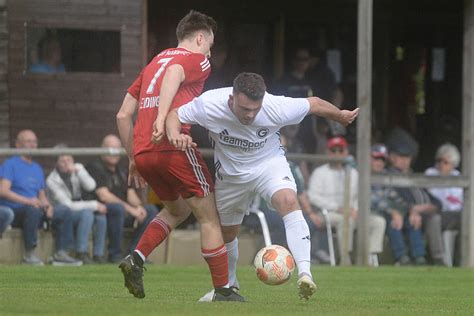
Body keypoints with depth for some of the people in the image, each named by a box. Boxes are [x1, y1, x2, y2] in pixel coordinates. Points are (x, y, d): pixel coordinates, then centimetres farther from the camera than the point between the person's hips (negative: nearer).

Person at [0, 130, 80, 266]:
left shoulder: (37, 168, 23)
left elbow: (42, 195, 22)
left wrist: (47, 205, -3)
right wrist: (27, 201, -26)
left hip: (34, 210, 7)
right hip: (14, 212, -7)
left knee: (64, 211, -12)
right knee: (33, 209, -38)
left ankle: (61, 253, -15)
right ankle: (29, 254, -29)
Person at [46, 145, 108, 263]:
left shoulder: (78, 168, 2)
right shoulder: (52, 181, -13)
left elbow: (91, 186, -14)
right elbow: (68, 205, -19)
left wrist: (77, 171, -25)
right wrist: (94, 205, -20)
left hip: (79, 208, 5)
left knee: (101, 215, -24)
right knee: (87, 213, -33)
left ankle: (98, 254, -19)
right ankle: (81, 253, -33)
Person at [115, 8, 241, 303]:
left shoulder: (154, 64, 26)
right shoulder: (197, 60, 5)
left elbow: (123, 116, 22)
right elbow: (174, 73, -21)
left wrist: (133, 158, 27)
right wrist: (162, 119, -32)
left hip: (143, 153, 7)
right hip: (175, 147, -7)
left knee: (177, 210, 27)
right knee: (209, 216, 5)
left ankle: (136, 260, 8)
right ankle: (223, 290, 5)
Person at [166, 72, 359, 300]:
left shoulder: (277, 108, -31)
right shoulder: (209, 105, -31)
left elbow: (314, 104, -12)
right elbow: (174, 116, -17)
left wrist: (341, 116, 7)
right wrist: (175, 135, -40)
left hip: (269, 163, -2)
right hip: (230, 173, 2)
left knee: (289, 201, -32)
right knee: (226, 233, 15)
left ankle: (304, 273, -39)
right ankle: (228, 286, 45)